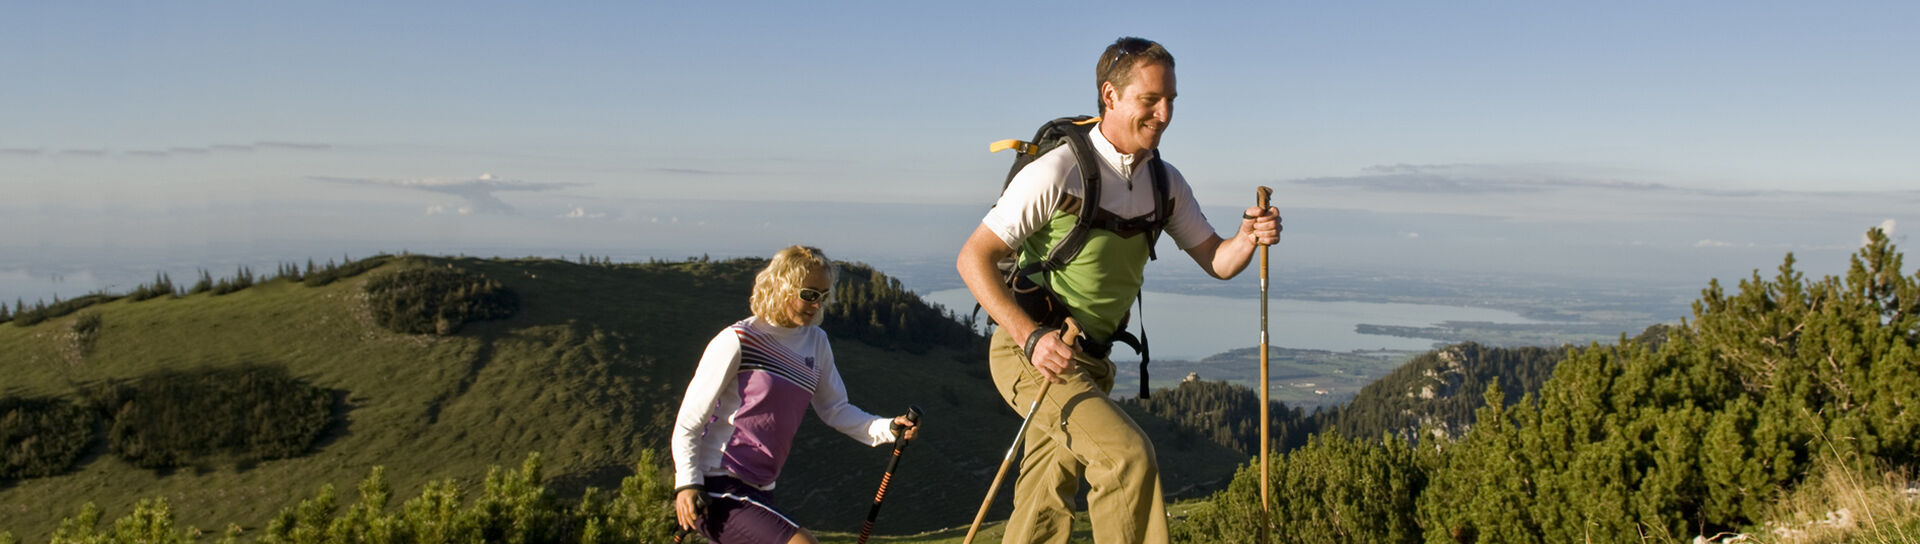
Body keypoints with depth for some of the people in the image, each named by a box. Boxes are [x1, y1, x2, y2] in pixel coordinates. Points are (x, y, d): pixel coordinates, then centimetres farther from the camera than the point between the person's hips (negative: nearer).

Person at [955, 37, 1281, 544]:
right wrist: (1031, 337, -27)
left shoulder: (1164, 182, 5)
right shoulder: (1058, 172, -18)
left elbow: (1216, 260, 9)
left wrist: (1249, 238, -15)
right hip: (1032, 353, -7)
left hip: (1090, 360, 7)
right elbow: (973, 259, -17)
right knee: (1128, 454, -24)